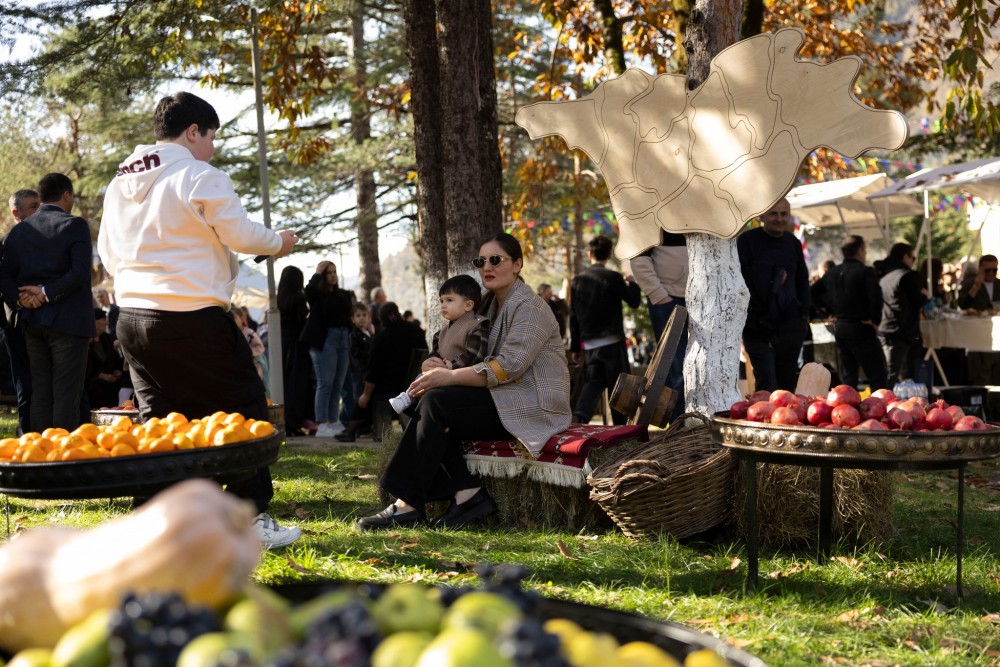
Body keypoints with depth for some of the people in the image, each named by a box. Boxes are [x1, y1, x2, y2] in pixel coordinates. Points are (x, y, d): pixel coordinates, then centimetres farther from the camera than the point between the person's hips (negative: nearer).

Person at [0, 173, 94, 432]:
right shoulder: (75, 225, -7)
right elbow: (80, 272, -18)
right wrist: (47, 293, -14)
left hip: (33, 321, 6)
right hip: (68, 321, -6)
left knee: (39, 391, 10)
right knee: (67, 393, -4)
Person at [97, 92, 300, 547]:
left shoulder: (120, 183, 13)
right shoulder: (198, 177, -9)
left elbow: (107, 252, 19)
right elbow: (241, 234, -9)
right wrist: (279, 242, 10)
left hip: (132, 317, 7)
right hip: (193, 318, -7)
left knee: (158, 418, 13)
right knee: (244, 408, 3)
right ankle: (252, 517, 3)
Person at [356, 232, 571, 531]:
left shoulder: (529, 306, -10)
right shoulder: (493, 305, 19)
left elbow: (507, 368, -20)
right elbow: (484, 365, 14)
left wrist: (449, 376, -22)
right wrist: (443, 369, -5)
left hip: (532, 404, -9)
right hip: (504, 399, 9)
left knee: (436, 402, -21)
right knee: (430, 400, -9)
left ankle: (409, 503, -21)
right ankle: (467, 493, -17)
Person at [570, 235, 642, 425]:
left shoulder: (577, 280, 7)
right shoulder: (612, 278, -7)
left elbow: (573, 316, 10)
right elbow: (634, 301, -1)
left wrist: (575, 347, 16)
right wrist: (632, 283, 19)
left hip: (589, 344, 4)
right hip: (612, 341, -4)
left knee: (593, 382, 6)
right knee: (617, 385, 4)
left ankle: (580, 415, -17)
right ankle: (620, 426, 5)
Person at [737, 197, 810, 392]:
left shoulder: (793, 243, 13)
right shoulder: (747, 240, -3)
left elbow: (802, 280, 22)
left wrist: (804, 312, 13)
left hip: (791, 325, 5)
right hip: (757, 325, -4)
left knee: (787, 382, 7)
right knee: (766, 381, -12)